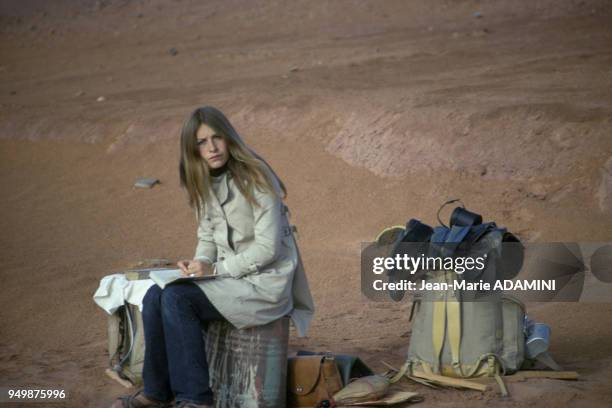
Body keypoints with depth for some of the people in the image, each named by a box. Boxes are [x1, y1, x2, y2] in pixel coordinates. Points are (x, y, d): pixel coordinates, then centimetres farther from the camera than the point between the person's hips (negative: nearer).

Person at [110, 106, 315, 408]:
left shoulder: (255, 178, -16)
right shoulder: (204, 183, 7)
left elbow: (267, 248, -19)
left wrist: (215, 268, -19)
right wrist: (199, 263, -7)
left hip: (265, 282, -7)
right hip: (229, 276, 7)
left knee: (177, 299, -24)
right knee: (155, 296, -14)